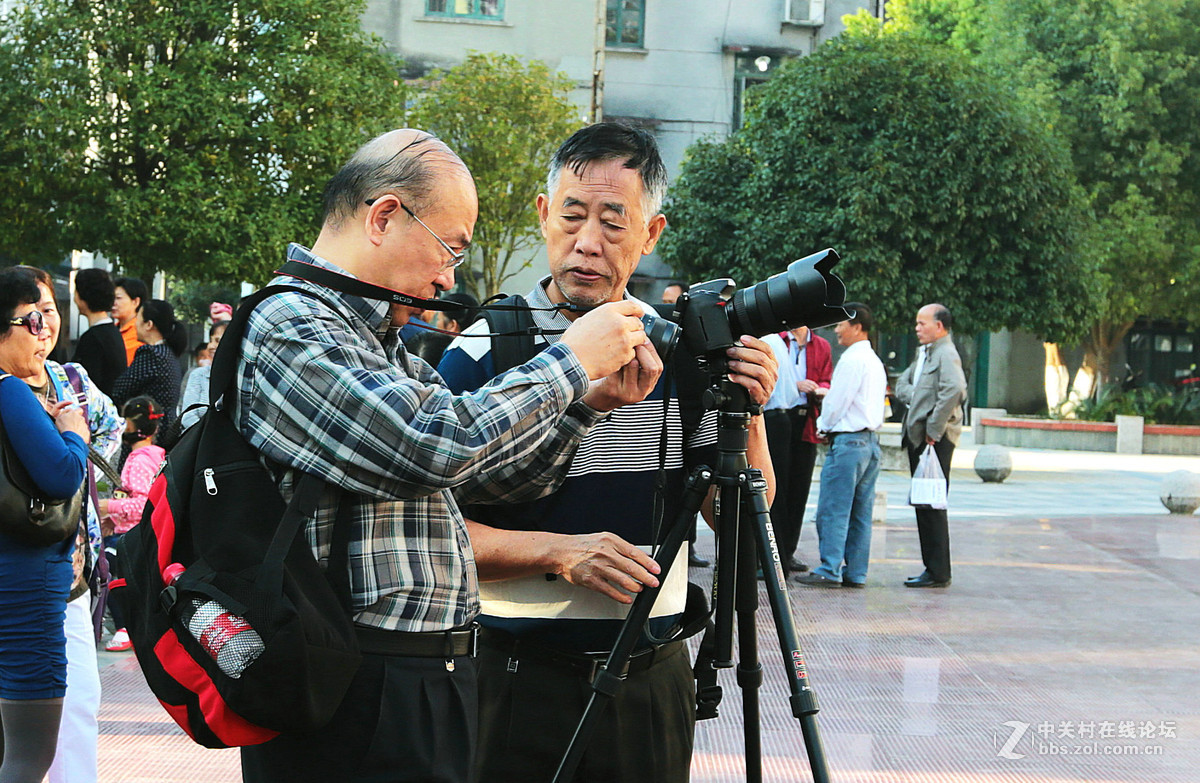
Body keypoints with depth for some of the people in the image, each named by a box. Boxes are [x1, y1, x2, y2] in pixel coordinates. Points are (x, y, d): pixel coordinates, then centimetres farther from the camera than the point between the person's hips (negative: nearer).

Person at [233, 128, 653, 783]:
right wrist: (571, 362, -13)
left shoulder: (383, 344, 16)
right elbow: (436, 446, -25)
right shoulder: (289, 326, -14)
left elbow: (491, 476, 16)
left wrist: (596, 399, 2)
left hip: (428, 678, 10)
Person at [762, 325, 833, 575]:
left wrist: (821, 390, -8)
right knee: (776, 488, -6)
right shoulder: (771, 341, 3)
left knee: (799, 488, 5)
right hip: (776, 418, -4)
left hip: (806, 423, 4)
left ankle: (787, 551, 13)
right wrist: (795, 385, -11)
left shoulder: (821, 346, 17)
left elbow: (825, 380, 15)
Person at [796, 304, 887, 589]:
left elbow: (835, 403, -13)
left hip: (848, 440, -9)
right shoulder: (875, 362, 17)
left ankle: (830, 570, -8)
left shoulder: (851, 360, -12)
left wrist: (823, 426, 6)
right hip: (871, 440, 9)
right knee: (860, 512, 9)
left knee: (833, 510, -6)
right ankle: (856, 572, 9)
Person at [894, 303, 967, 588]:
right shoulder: (923, 353, 18)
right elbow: (902, 384, 21)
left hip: (935, 440, -10)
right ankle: (932, 568, 18)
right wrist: (915, 397, -2)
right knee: (922, 504, 12)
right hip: (916, 436, 10)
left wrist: (934, 430, -22)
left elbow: (953, 390, -28)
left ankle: (938, 573, -3)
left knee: (932, 505, -7)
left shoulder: (946, 354, -13)